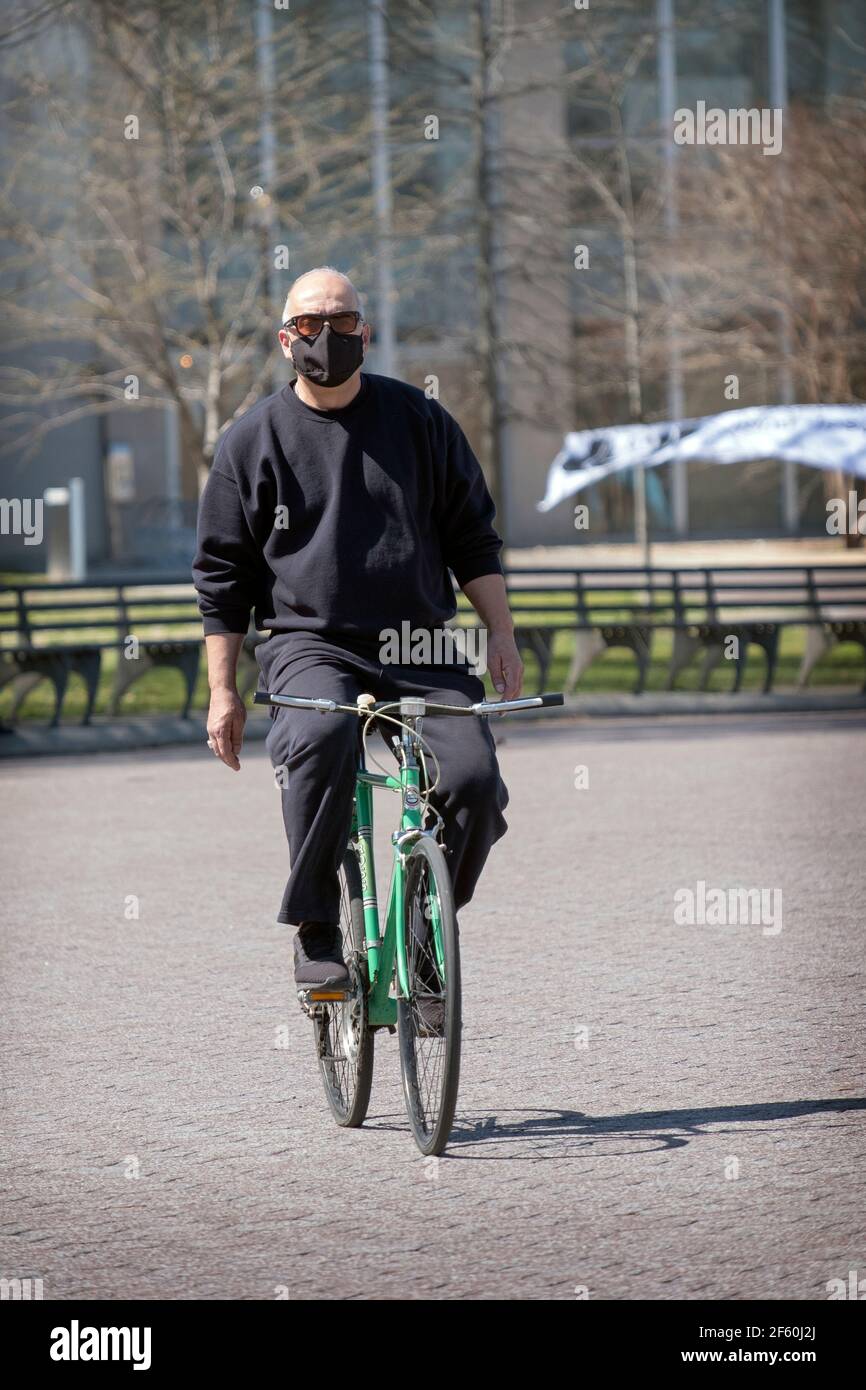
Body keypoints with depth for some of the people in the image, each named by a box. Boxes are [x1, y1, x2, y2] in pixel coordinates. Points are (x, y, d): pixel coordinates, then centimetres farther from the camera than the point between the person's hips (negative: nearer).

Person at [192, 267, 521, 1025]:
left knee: (474, 776, -23)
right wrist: (223, 691, 4)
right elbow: (222, 573, 11)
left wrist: (502, 637, 4)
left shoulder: (418, 419, 10)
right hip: (311, 646, -2)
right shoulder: (254, 439, 8)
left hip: (419, 650, 2)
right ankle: (316, 933, -25)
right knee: (321, 736, -37)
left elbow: (473, 537, 15)